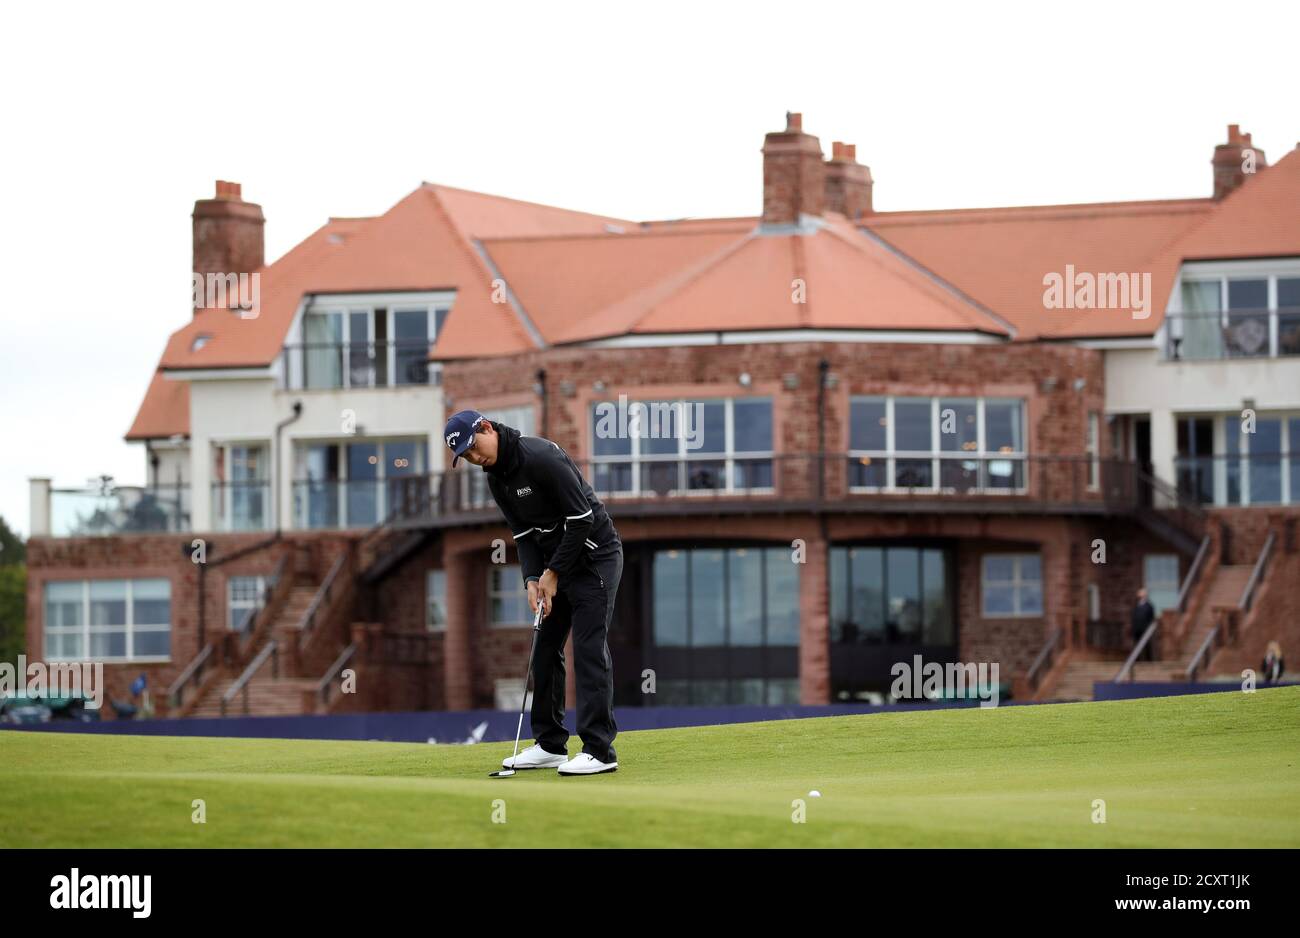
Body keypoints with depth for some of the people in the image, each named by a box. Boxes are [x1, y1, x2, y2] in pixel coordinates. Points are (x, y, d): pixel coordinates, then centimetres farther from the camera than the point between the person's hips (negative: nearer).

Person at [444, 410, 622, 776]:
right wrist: (532, 579, -8)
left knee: (589, 649, -12)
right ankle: (550, 745, 16)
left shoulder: (541, 457, -23)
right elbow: (524, 534, 9)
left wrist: (553, 573, -18)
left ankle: (600, 751, -12)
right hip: (556, 563, 9)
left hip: (594, 556, -9)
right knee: (545, 648, 8)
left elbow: (582, 519, -23)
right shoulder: (496, 478, 6)